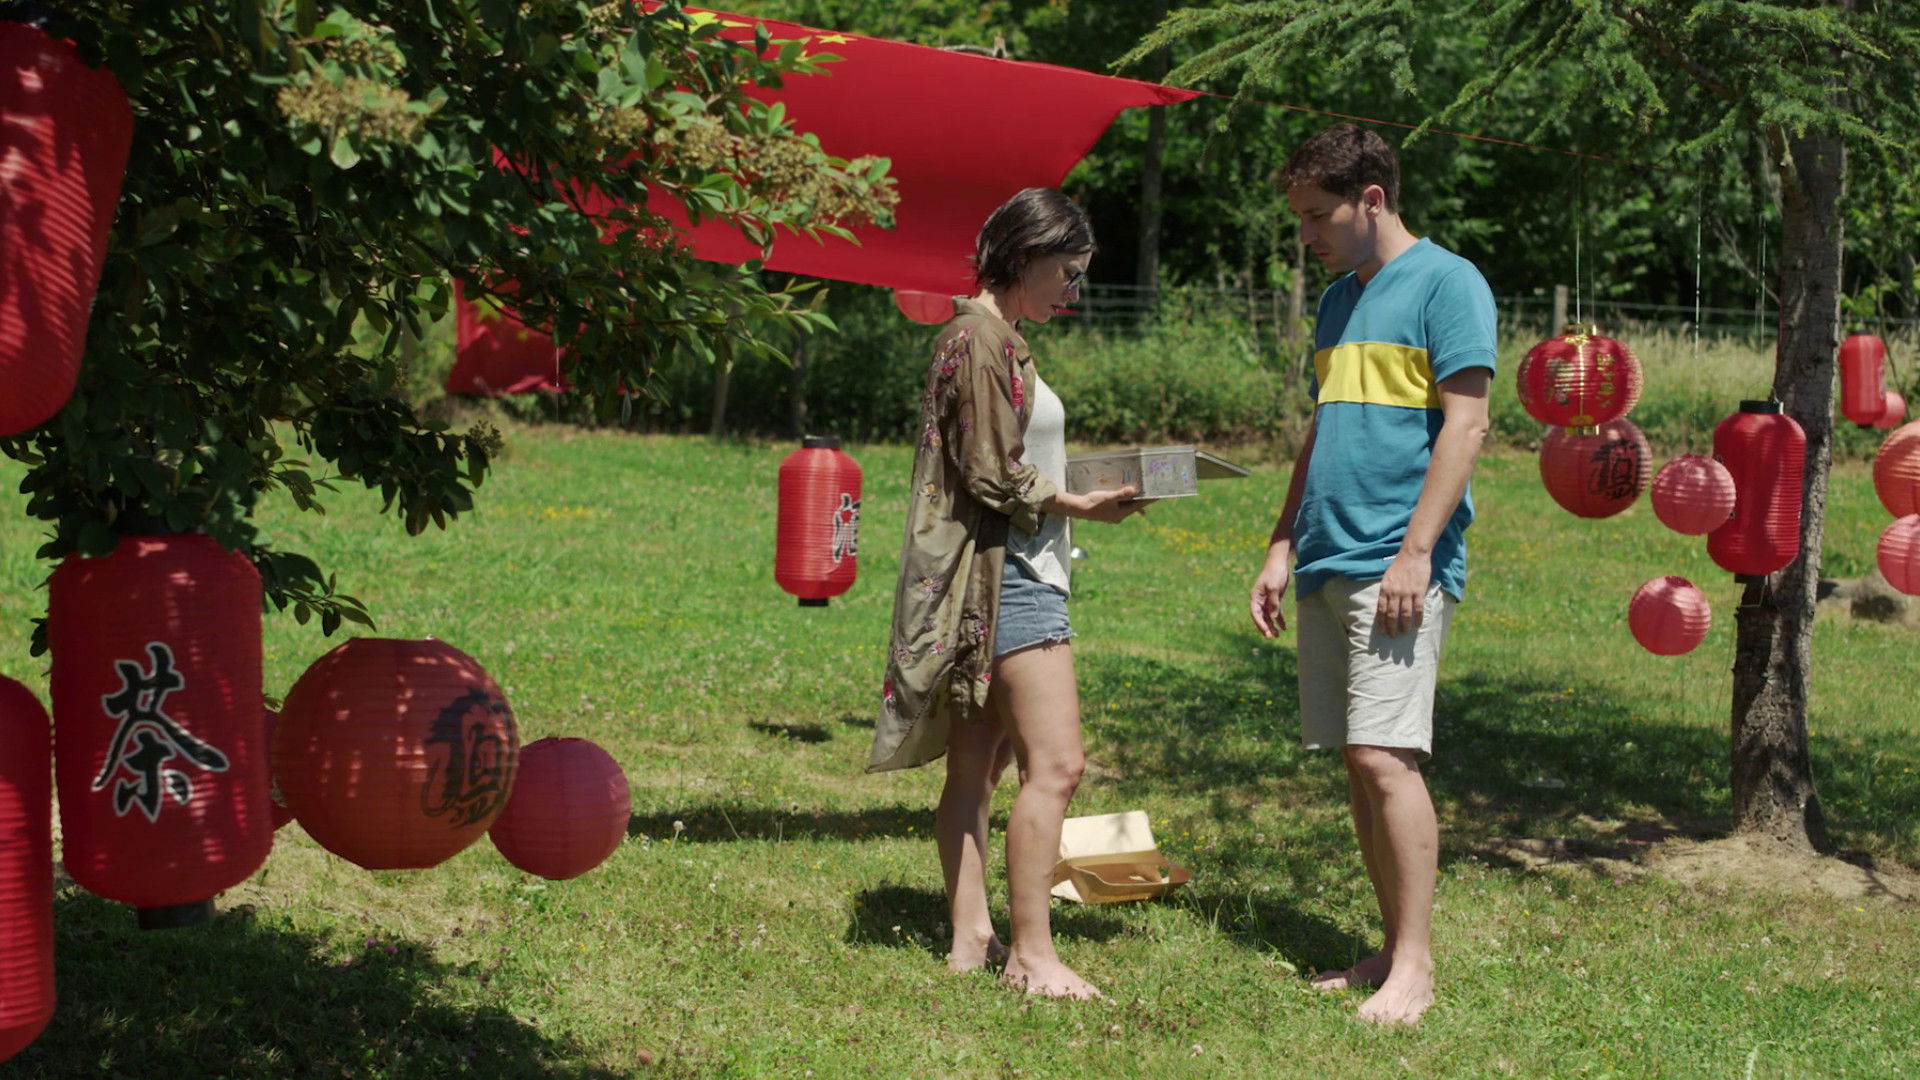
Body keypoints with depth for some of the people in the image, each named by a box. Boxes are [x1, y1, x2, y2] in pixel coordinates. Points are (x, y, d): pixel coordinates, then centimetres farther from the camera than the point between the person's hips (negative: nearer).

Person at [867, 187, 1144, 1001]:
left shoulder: (990, 337, 18)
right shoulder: (985, 337, -13)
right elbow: (995, 478, -16)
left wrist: (1077, 495, 12)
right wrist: (1080, 504, -6)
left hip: (1002, 575, 11)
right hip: (1009, 573, -11)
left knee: (975, 768, 10)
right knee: (1054, 764, -12)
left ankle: (971, 939, 14)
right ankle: (1032, 954, -11)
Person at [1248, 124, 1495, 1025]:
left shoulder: (1445, 282, -5)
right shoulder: (1339, 298, 19)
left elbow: (1464, 423, -12)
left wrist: (1415, 552, -17)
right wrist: (1282, 547, 16)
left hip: (1396, 567, -8)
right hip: (1328, 564, 8)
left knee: (1385, 755, -13)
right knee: (1356, 762, 7)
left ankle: (1416, 966, -7)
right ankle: (1392, 951, 14)